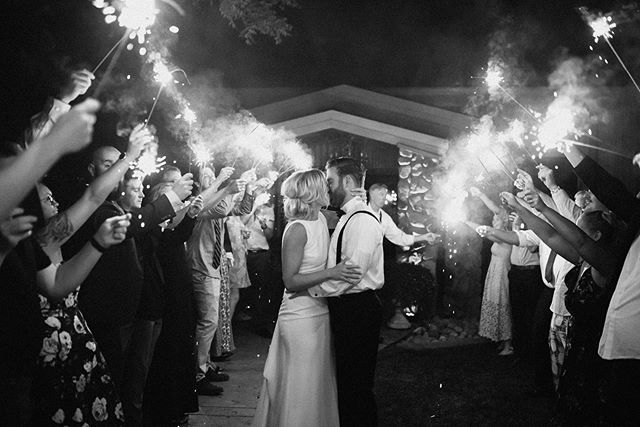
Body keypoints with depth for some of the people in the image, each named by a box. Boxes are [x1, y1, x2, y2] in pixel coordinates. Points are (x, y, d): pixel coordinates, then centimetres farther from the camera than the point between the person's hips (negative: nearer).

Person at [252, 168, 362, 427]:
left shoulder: (321, 219, 5)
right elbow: (290, 281, -20)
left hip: (321, 311, 8)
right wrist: (331, 273, -26)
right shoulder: (297, 229, -18)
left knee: (320, 382, 18)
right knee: (299, 386, 3)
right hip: (301, 316, -8)